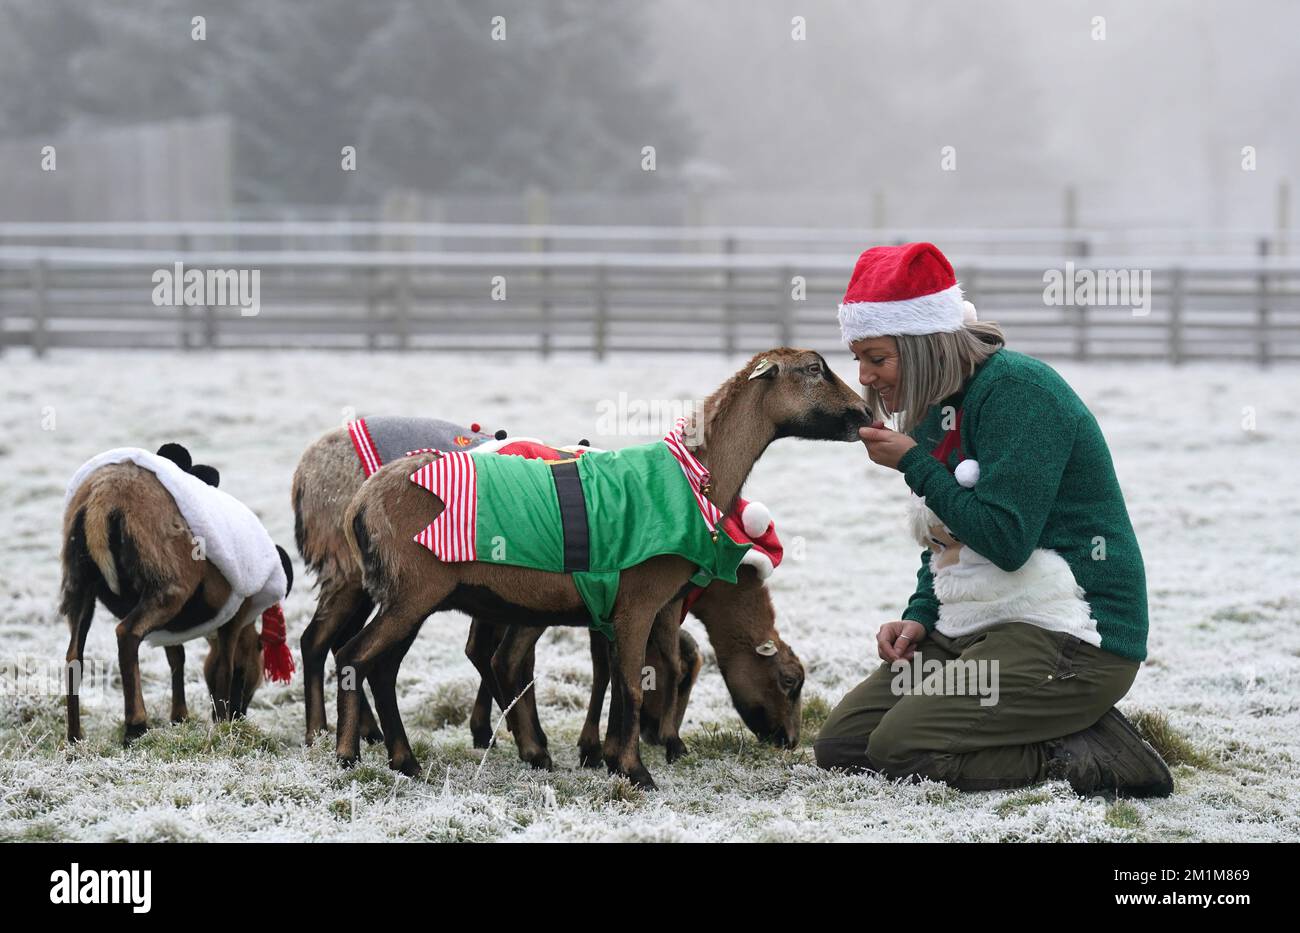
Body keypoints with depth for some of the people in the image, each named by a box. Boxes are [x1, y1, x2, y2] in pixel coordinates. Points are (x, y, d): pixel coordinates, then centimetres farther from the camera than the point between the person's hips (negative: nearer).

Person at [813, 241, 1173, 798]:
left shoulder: (1017, 389, -17)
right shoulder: (936, 408, 12)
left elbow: (1005, 540, -24)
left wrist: (913, 463, -15)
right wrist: (919, 618, 2)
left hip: (1070, 639, -10)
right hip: (982, 627, 10)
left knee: (898, 749, -21)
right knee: (839, 745, 4)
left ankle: (1091, 756, -11)